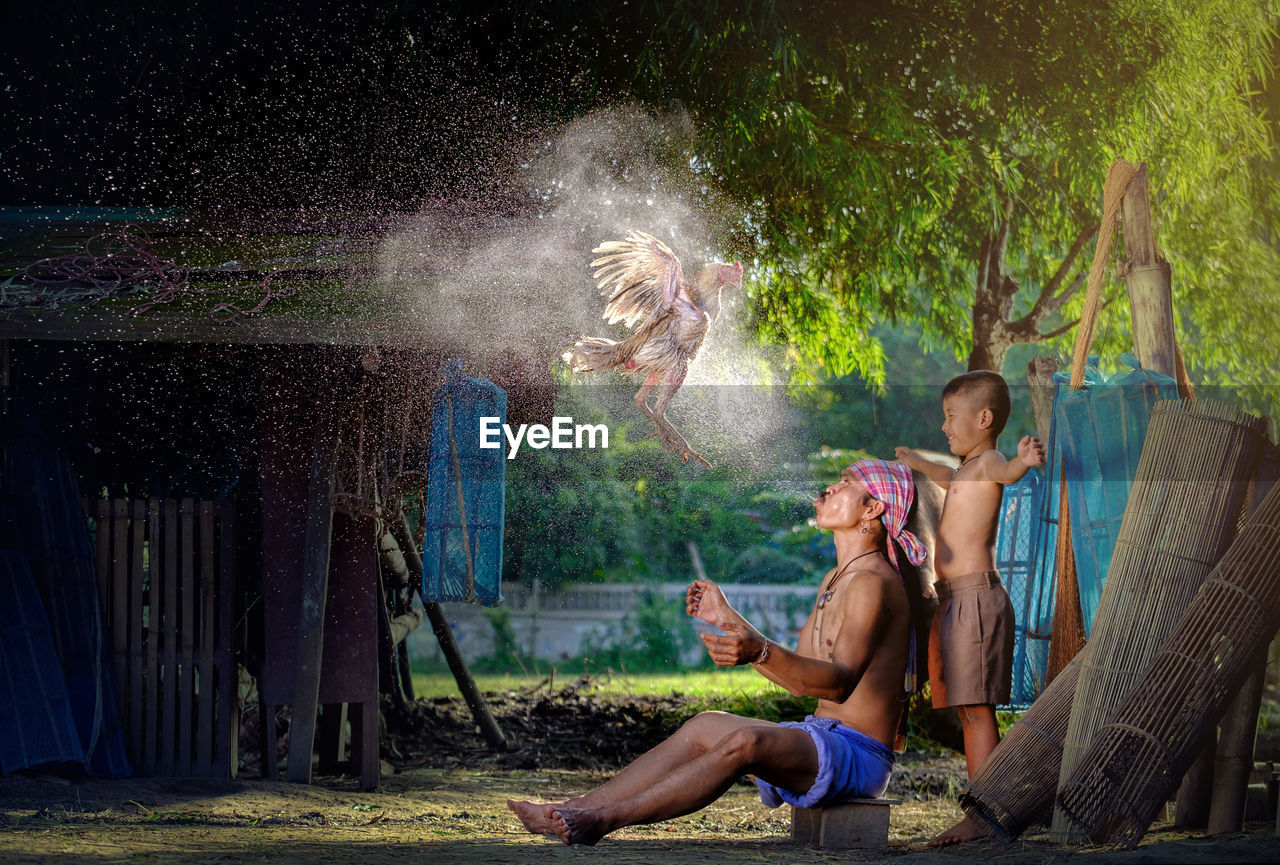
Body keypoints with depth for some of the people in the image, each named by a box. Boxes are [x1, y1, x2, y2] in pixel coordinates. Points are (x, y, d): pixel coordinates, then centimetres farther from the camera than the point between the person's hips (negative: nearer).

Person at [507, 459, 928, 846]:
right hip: (820, 738, 10)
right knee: (705, 726, -6)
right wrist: (728, 619, 21)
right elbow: (798, 675, 21)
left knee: (747, 742, -32)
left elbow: (840, 681, -27)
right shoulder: (835, 579, 19)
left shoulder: (873, 583, -14)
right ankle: (580, 808, -14)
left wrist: (760, 652, -42)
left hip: (859, 754, -10)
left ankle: (603, 818, -34)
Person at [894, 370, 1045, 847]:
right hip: (954, 599, 10)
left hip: (975, 597, -10)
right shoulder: (965, 470, 20)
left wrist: (1024, 460, -59)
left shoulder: (987, 462, -10)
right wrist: (916, 462, 64)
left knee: (976, 709, -12)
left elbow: (1005, 471, -35)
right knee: (968, 712, 12)